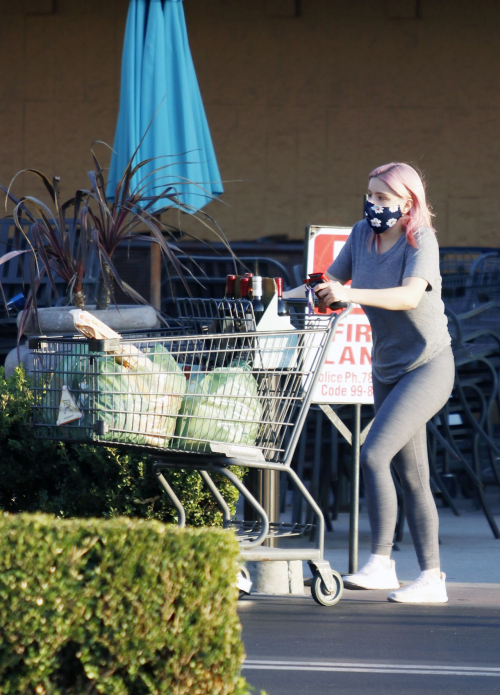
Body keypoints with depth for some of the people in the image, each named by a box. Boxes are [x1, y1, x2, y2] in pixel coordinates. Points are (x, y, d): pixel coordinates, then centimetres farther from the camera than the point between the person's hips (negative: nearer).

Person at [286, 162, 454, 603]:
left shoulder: (421, 240, -17)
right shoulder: (363, 234, 2)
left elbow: (411, 295, -33)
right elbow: (332, 280, 13)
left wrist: (351, 296, -44)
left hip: (428, 365, -8)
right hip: (387, 368, 8)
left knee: (374, 455, -21)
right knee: (411, 476, 9)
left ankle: (380, 563, -20)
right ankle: (432, 579, 14)